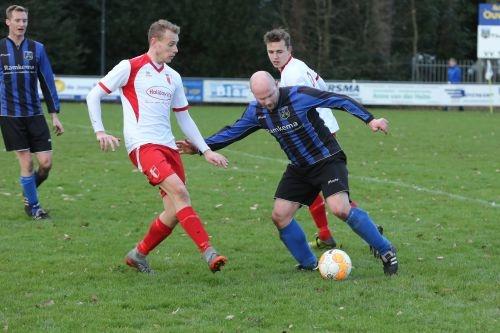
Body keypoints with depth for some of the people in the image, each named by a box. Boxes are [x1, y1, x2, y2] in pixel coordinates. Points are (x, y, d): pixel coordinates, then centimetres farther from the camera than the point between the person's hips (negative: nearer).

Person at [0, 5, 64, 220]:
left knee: (46, 162, -3)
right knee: (26, 162, -5)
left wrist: (54, 115, 6)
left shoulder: (36, 48, 6)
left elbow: (47, 82, 9)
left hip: (35, 115, 2)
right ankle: (33, 206, 11)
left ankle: (29, 192, 24)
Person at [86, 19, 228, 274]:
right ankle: (208, 251, -30)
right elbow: (93, 96, 2)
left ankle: (138, 254, 18)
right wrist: (100, 131, -8)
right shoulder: (130, 68, 0)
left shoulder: (173, 77, 18)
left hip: (168, 146, 7)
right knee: (179, 192, -25)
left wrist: (206, 150, 18)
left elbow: (184, 118, 25)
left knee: (175, 211, -2)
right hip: (143, 145, -7)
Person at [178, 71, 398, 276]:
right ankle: (309, 265, 13)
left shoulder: (299, 96, -21)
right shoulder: (256, 111, -2)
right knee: (279, 216, -2)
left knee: (340, 209, -25)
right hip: (299, 168, 7)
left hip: (327, 160, -7)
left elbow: (340, 100, -20)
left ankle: (386, 251, -11)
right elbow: (233, 132, 10)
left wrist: (369, 119, -28)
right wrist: (200, 147, 4)